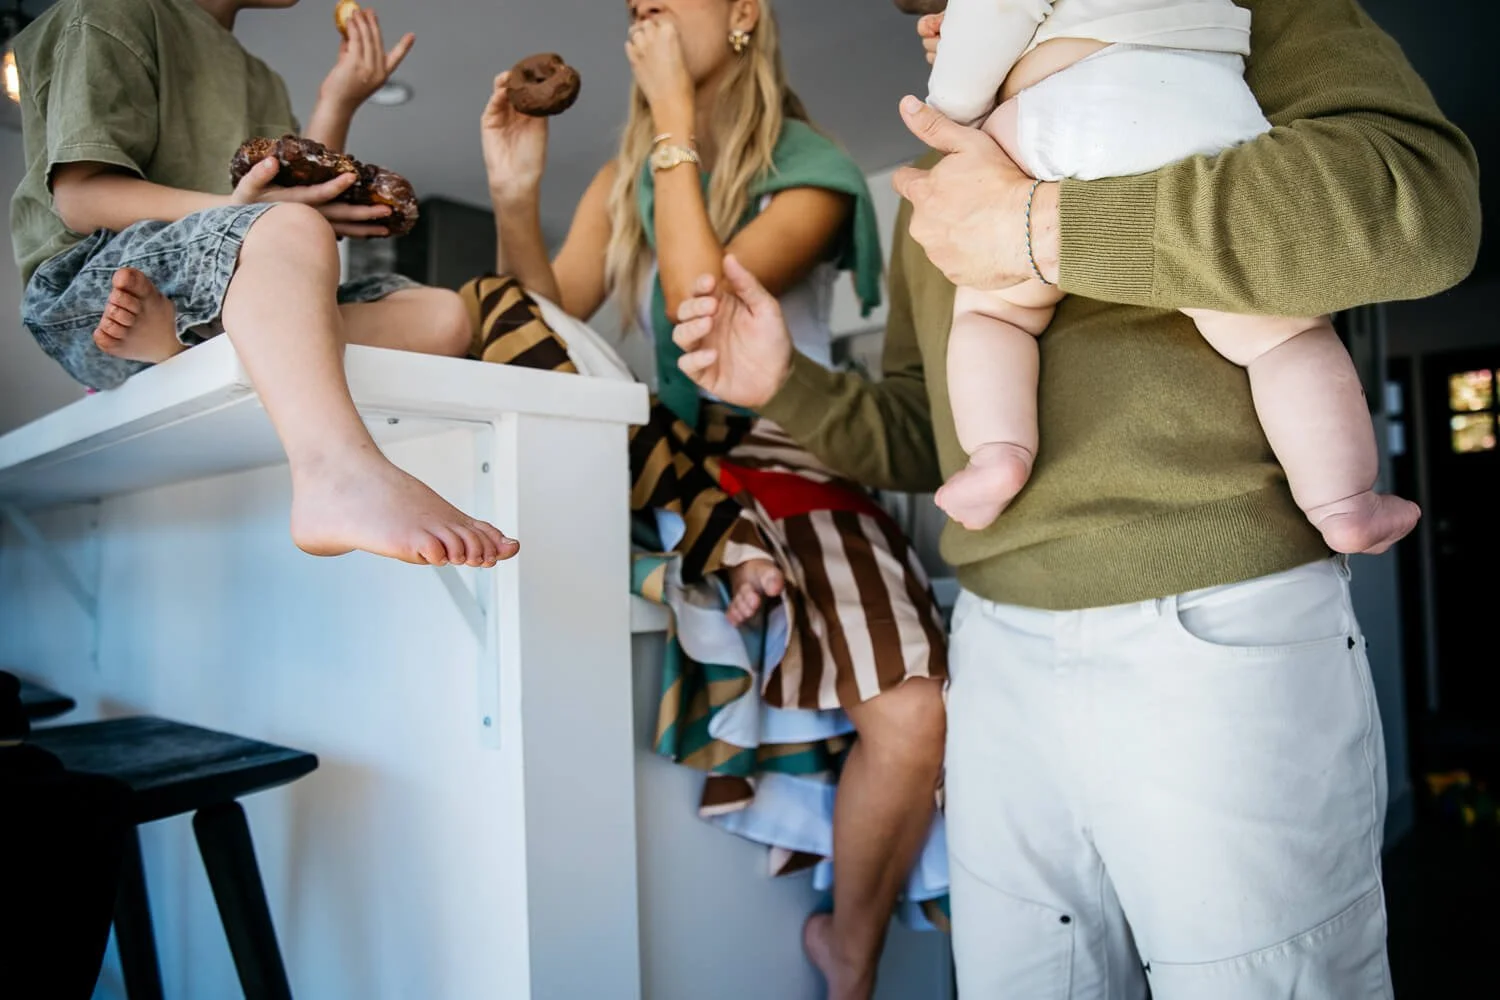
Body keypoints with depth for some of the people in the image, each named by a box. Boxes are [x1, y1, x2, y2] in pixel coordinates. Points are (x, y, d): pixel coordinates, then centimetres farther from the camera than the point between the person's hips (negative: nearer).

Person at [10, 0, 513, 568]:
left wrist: (338, 103, 10)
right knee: (289, 228, -35)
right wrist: (235, 212, -18)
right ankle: (342, 476, -63)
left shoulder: (261, 81, 29)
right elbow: (79, 197, -4)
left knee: (438, 315, -14)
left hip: (240, 306, 6)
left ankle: (170, 335, -35)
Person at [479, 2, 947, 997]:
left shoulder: (812, 170, 1)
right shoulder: (627, 178, 15)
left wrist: (678, 119, -9)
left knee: (915, 713, -25)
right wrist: (516, 199, -8)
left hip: (793, 466, -4)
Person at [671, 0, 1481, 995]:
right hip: (999, 654, 6)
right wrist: (787, 385, 4)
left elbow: (1424, 199, -18)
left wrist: (1038, 224, -19)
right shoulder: (935, 187, 20)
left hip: (1220, 642, -5)